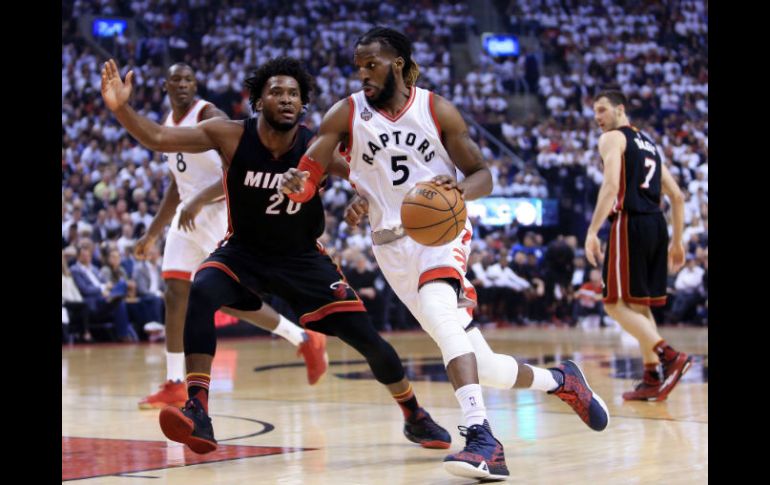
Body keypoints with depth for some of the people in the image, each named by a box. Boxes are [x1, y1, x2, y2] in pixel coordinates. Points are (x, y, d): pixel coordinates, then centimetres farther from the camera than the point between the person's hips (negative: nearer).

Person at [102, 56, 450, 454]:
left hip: (303, 258, 0)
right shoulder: (231, 136, -18)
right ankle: (197, 412, -33)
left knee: (366, 338, -3)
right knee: (201, 292, -33)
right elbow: (157, 138, -20)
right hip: (243, 251, 0)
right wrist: (121, 108, -38)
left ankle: (414, 416, 25)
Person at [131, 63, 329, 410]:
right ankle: (175, 385, 4)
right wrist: (152, 234, 22)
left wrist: (197, 202, -29)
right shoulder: (167, 125, 15)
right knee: (175, 293, 0)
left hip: (222, 212, -8)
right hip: (188, 215, 8)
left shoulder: (210, 117, -12)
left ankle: (305, 340, 6)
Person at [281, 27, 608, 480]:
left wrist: (458, 190, -23)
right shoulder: (345, 115, 0)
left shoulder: (437, 110, -3)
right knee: (478, 363, 2)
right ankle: (560, 380, 30)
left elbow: (483, 176, 0)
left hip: (442, 229, -3)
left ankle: (480, 438, -42)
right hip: (392, 246, 3)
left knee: (439, 309, -36)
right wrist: (294, 183, -30)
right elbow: (307, 181, -5)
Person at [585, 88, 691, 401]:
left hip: (630, 223, -8)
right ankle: (652, 379, 9)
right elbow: (677, 196, 23)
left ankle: (670, 356, -20)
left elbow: (611, 186, -16)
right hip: (657, 224, 8)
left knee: (616, 303, -6)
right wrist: (677, 242, 26)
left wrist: (592, 231, -20)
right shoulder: (649, 144, 25)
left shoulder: (612, 139, 0)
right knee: (639, 305, 14)